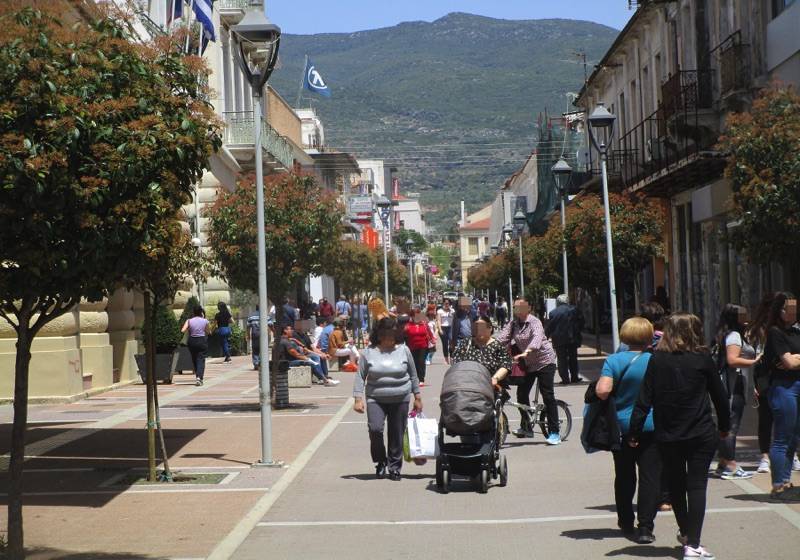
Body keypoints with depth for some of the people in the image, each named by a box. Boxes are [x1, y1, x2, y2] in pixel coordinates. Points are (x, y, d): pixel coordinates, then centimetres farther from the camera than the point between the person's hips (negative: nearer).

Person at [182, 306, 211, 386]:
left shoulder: (189, 321, -3)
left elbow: (183, 330, -12)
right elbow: (209, 331, 3)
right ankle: (199, 377, -18)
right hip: (202, 341, -2)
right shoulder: (205, 321, -5)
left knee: (194, 359, 16)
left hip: (192, 341, 2)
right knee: (201, 359, -1)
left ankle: (198, 376, 24)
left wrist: (189, 330, 7)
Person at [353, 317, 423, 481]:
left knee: (397, 435, 4)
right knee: (375, 429, -18)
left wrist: (417, 397, 11)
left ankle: (395, 467, 20)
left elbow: (413, 375, 11)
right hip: (375, 399, -1)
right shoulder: (369, 352, -1)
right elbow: (360, 377, 0)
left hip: (400, 399, 1)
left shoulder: (403, 350, 3)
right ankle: (380, 461, 6)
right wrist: (358, 398, -8)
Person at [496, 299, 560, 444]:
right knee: (522, 393, 6)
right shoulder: (513, 323, 2)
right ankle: (526, 427, 22)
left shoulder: (534, 322, -19)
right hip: (528, 363, 7)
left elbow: (537, 338, -36)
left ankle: (554, 433, -6)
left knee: (548, 395, -9)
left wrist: (526, 352, -52)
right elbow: (502, 337, -9)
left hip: (544, 360, -7)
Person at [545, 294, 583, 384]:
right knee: (573, 358, 15)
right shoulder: (574, 310, 0)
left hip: (559, 340, -2)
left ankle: (565, 379, -2)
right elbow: (581, 322, 4)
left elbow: (549, 327, -4)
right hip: (573, 339, 2)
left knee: (562, 360, 2)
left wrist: (546, 336, 8)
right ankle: (574, 377, 17)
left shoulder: (553, 313, -6)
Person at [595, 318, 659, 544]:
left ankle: (626, 523, 27)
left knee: (624, 477, 14)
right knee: (650, 476, 1)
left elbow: (602, 391, -19)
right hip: (651, 427, -1)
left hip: (621, 426, 2)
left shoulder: (614, 360, -8)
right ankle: (645, 527, -4)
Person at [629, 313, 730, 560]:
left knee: (676, 485, 17)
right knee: (697, 485, 1)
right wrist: (725, 426, 18)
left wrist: (634, 432, 0)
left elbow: (644, 400, -5)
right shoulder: (703, 358, -5)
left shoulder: (657, 360, -3)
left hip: (667, 435, 2)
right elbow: (719, 395, 4)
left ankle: (685, 532, 37)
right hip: (701, 434, -2)